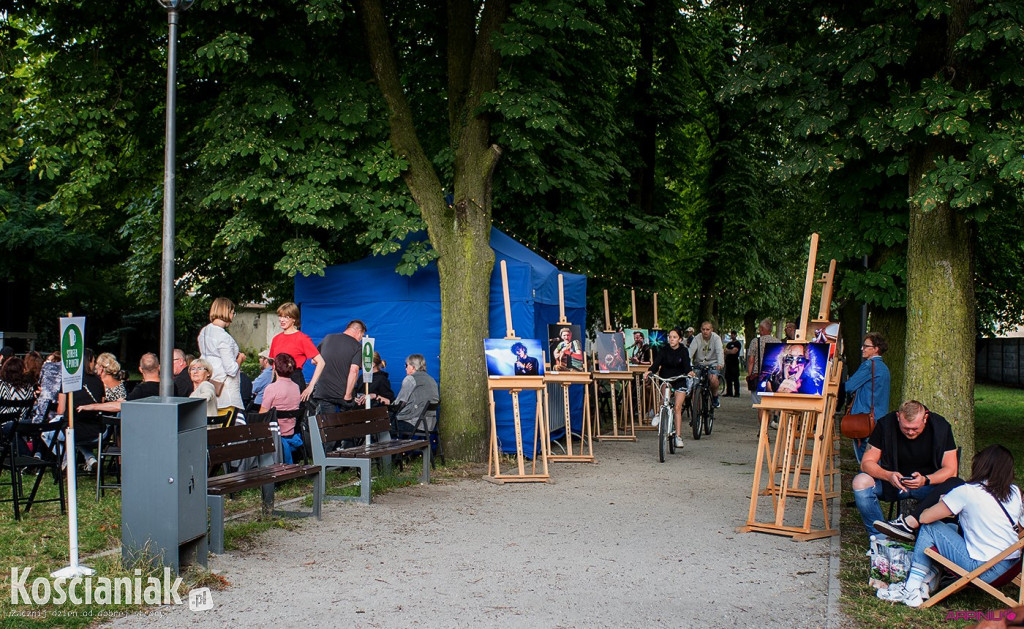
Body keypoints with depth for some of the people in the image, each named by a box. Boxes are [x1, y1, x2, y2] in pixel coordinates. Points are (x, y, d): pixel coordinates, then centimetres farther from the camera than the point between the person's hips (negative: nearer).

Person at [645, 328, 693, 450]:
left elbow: (687, 364, -21)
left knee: (678, 408, -7)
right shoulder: (664, 350, -5)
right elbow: (657, 362, -19)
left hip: (679, 380, -1)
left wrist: (689, 371, -44)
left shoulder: (684, 351, -7)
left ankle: (678, 436, -3)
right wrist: (650, 371, -39)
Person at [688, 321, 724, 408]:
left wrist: (720, 363, -42)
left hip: (712, 363, -2)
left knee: (713, 379, -27)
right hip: (699, 364, 2)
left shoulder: (716, 338, -9)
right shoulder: (697, 339, -7)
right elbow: (691, 351, -19)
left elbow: (720, 351, -23)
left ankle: (715, 396, 0)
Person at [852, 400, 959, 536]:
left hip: (930, 482, -1)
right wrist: (888, 475, -35)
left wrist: (925, 480, -35)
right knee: (860, 482, -28)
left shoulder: (940, 427, -14)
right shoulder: (885, 425, -14)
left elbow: (950, 470, -15)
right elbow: (866, 462, -14)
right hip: (893, 480, 1)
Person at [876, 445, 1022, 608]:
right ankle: (925, 584, 19)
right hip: (1011, 567, 7)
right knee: (950, 527, 21)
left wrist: (942, 504, 16)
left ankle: (910, 591, 4)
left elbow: (924, 517, -7)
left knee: (930, 528, 6)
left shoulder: (967, 492, -12)